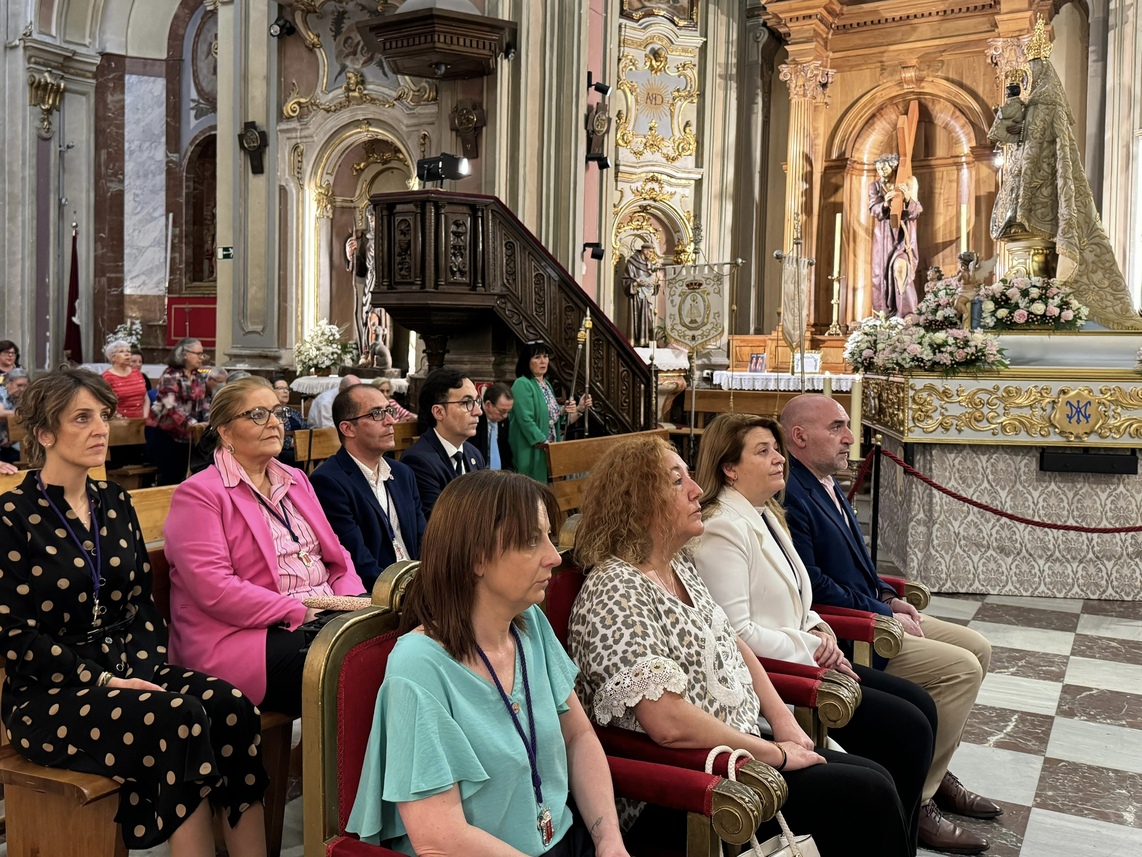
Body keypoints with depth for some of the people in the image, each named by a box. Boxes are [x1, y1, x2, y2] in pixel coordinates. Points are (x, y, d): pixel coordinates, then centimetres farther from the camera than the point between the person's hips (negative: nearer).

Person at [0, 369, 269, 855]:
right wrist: (104, 681, -17)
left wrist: (146, 668, -7)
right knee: (181, 718, -31)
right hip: (50, 693, -5)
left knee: (231, 705, -22)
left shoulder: (115, 504, 11)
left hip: (128, 668, 5)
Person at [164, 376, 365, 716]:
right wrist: (301, 611, -18)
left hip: (326, 621, 7)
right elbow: (213, 588, -14)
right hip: (243, 637, -7)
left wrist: (353, 601, -2)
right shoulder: (198, 494, -3)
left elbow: (336, 556, 20)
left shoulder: (295, 480, 21)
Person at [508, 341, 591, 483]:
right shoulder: (522, 384, -12)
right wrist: (546, 444, -22)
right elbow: (526, 420, -21)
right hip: (532, 453, -8)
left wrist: (564, 411, 2)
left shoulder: (546, 384, 14)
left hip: (549, 450, 8)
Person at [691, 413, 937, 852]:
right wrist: (810, 648, -15)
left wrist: (820, 631, 2)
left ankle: (906, 832, 14)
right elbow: (736, 632, -22)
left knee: (920, 705, 5)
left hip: (801, 657, 10)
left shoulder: (767, 515, 13)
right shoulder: (722, 528, -18)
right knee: (908, 727, -11)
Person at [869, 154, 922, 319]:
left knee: (900, 267, -22)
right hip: (884, 236, 3)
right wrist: (885, 204, -31)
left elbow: (917, 212, -6)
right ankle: (885, 312, 8)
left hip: (903, 234, -3)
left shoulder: (906, 184, -1)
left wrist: (908, 199, -26)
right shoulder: (875, 187, 4)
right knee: (882, 271, 0)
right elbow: (874, 210, -10)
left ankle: (907, 312, -22)